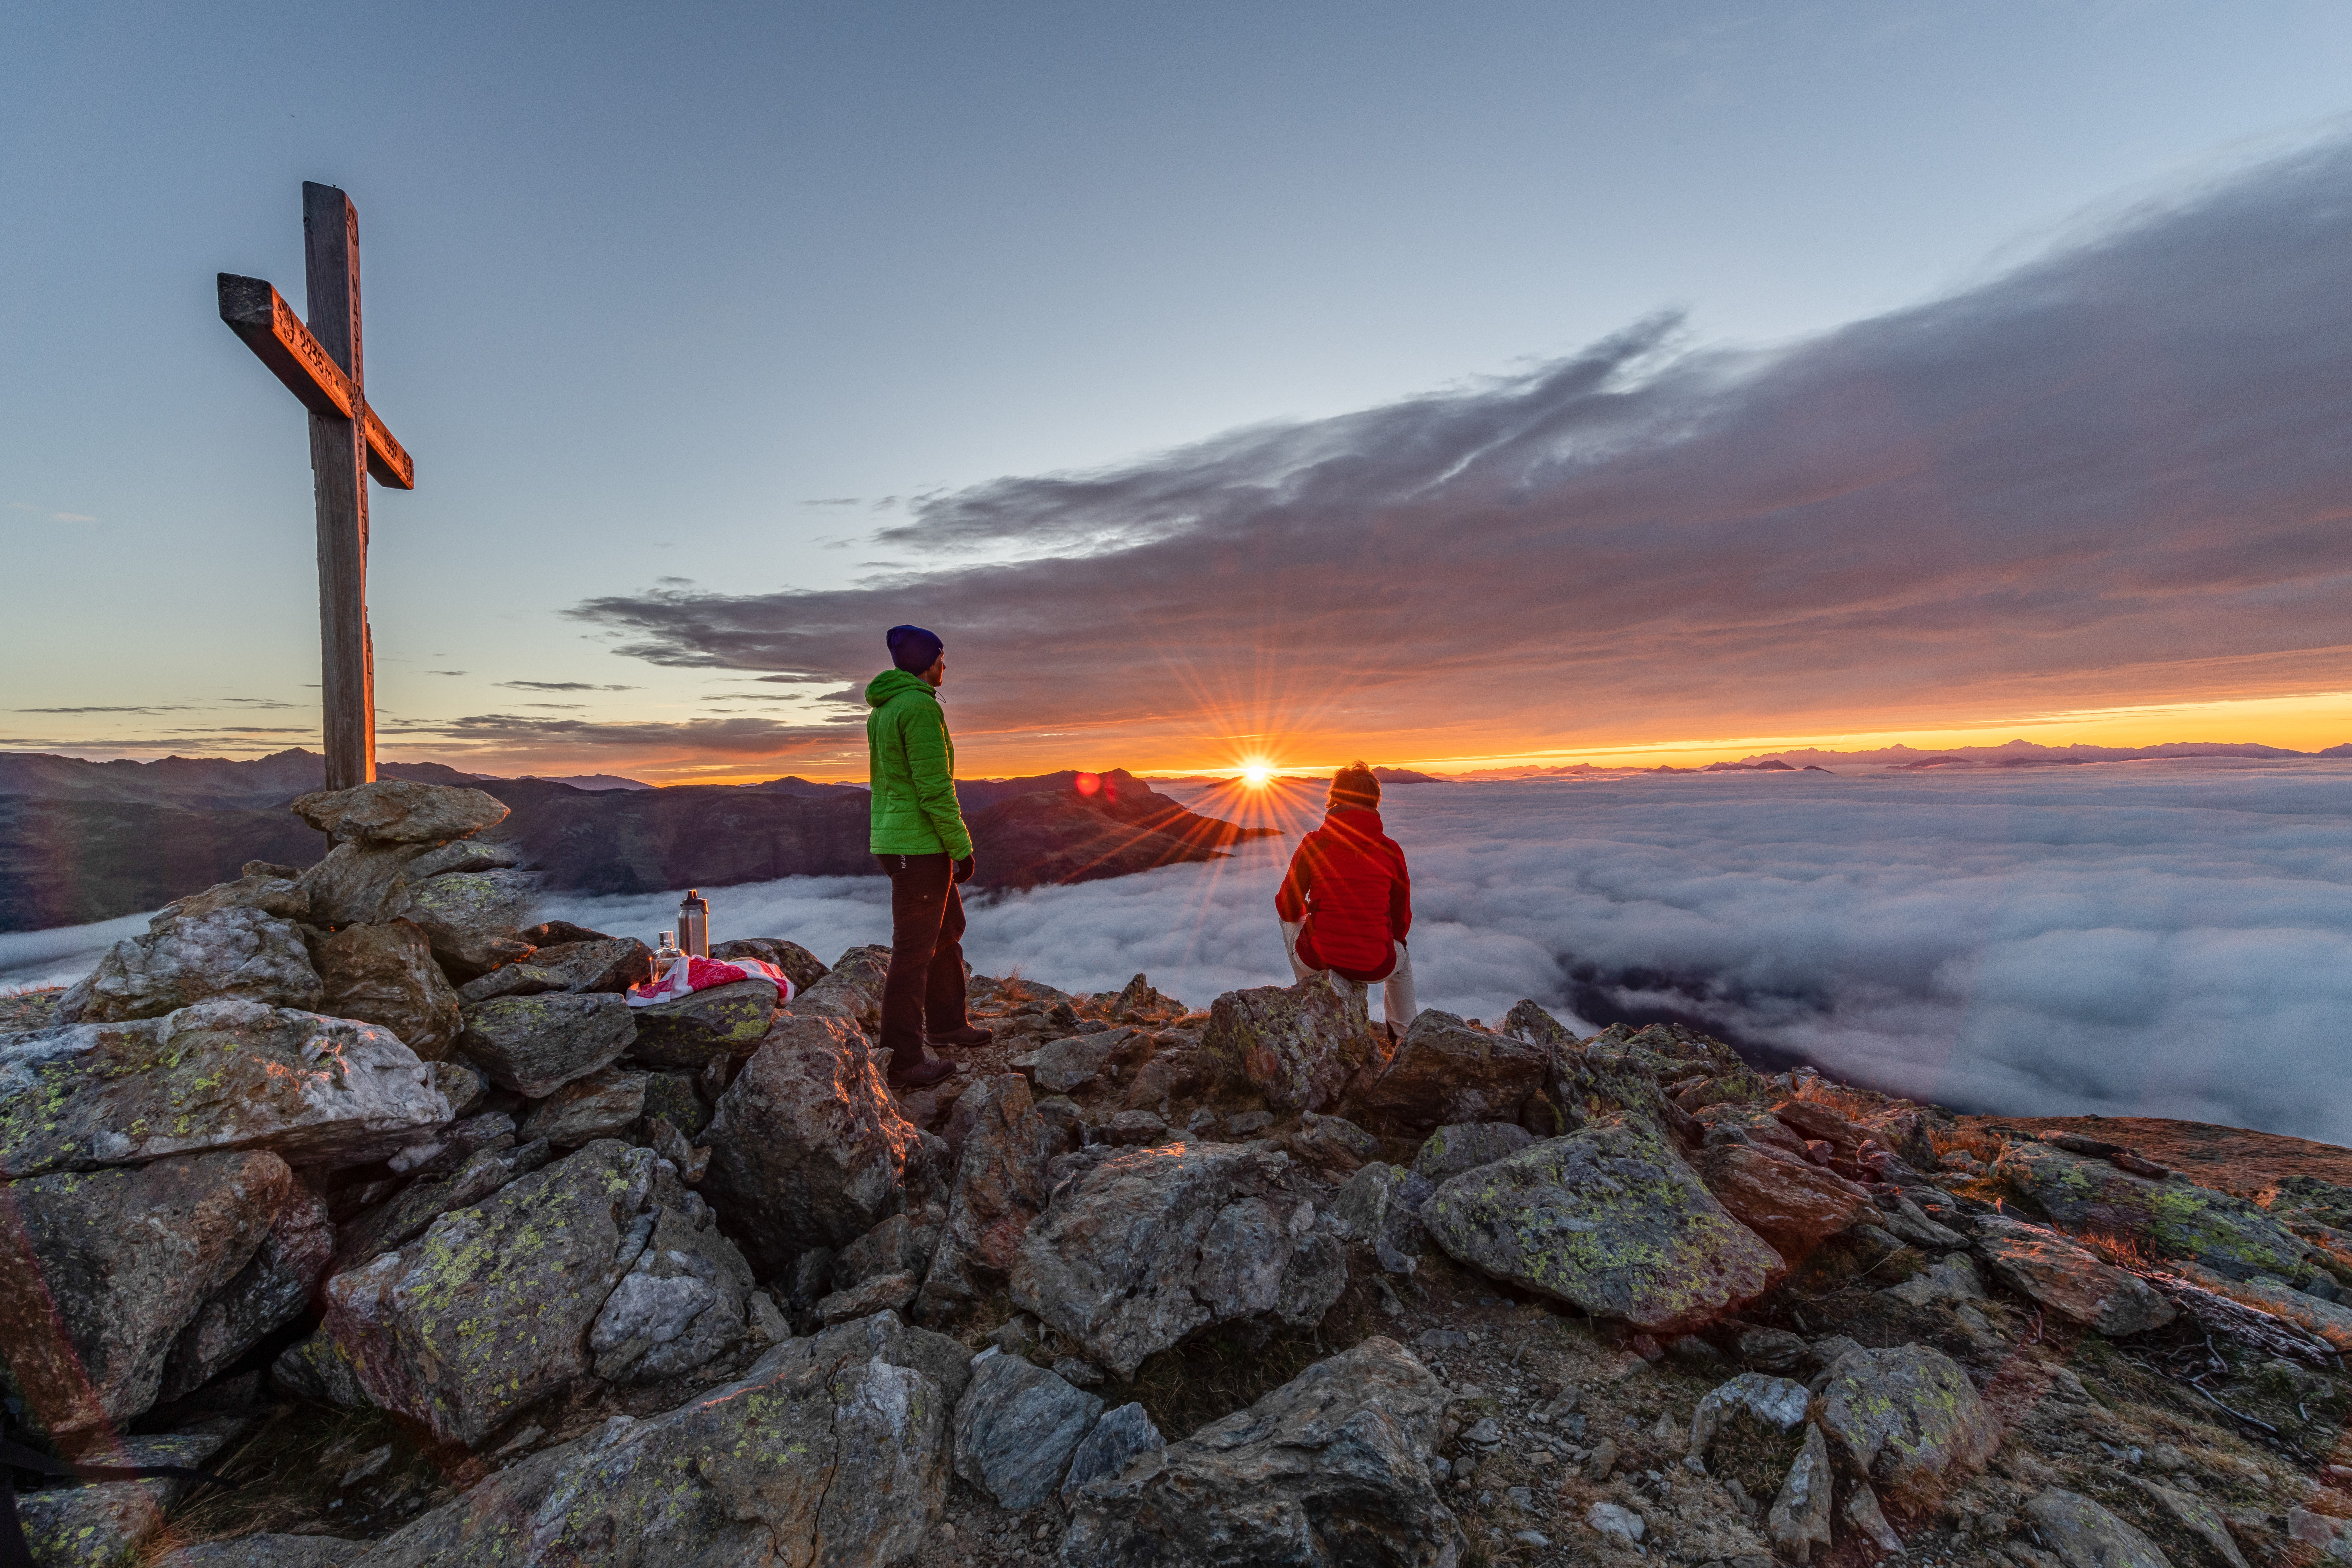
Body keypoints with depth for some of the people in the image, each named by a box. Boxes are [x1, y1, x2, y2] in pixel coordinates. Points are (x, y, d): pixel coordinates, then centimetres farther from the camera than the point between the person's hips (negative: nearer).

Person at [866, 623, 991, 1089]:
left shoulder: (882, 711, 15)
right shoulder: (921, 707, -17)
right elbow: (935, 788, -21)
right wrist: (963, 848, -15)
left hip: (894, 838, 10)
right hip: (921, 847, -10)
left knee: (948, 930, 21)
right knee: (914, 951, -2)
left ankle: (947, 1023, 35)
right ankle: (904, 1062, 9)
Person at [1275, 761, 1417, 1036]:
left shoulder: (1312, 845, -5)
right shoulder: (1391, 850, 0)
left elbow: (1289, 909, 2)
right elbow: (1402, 921, 8)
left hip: (1317, 961, -1)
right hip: (1374, 968, 1)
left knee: (1289, 920, 33)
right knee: (1402, 958, 38)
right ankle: (1404, 1035, 49)